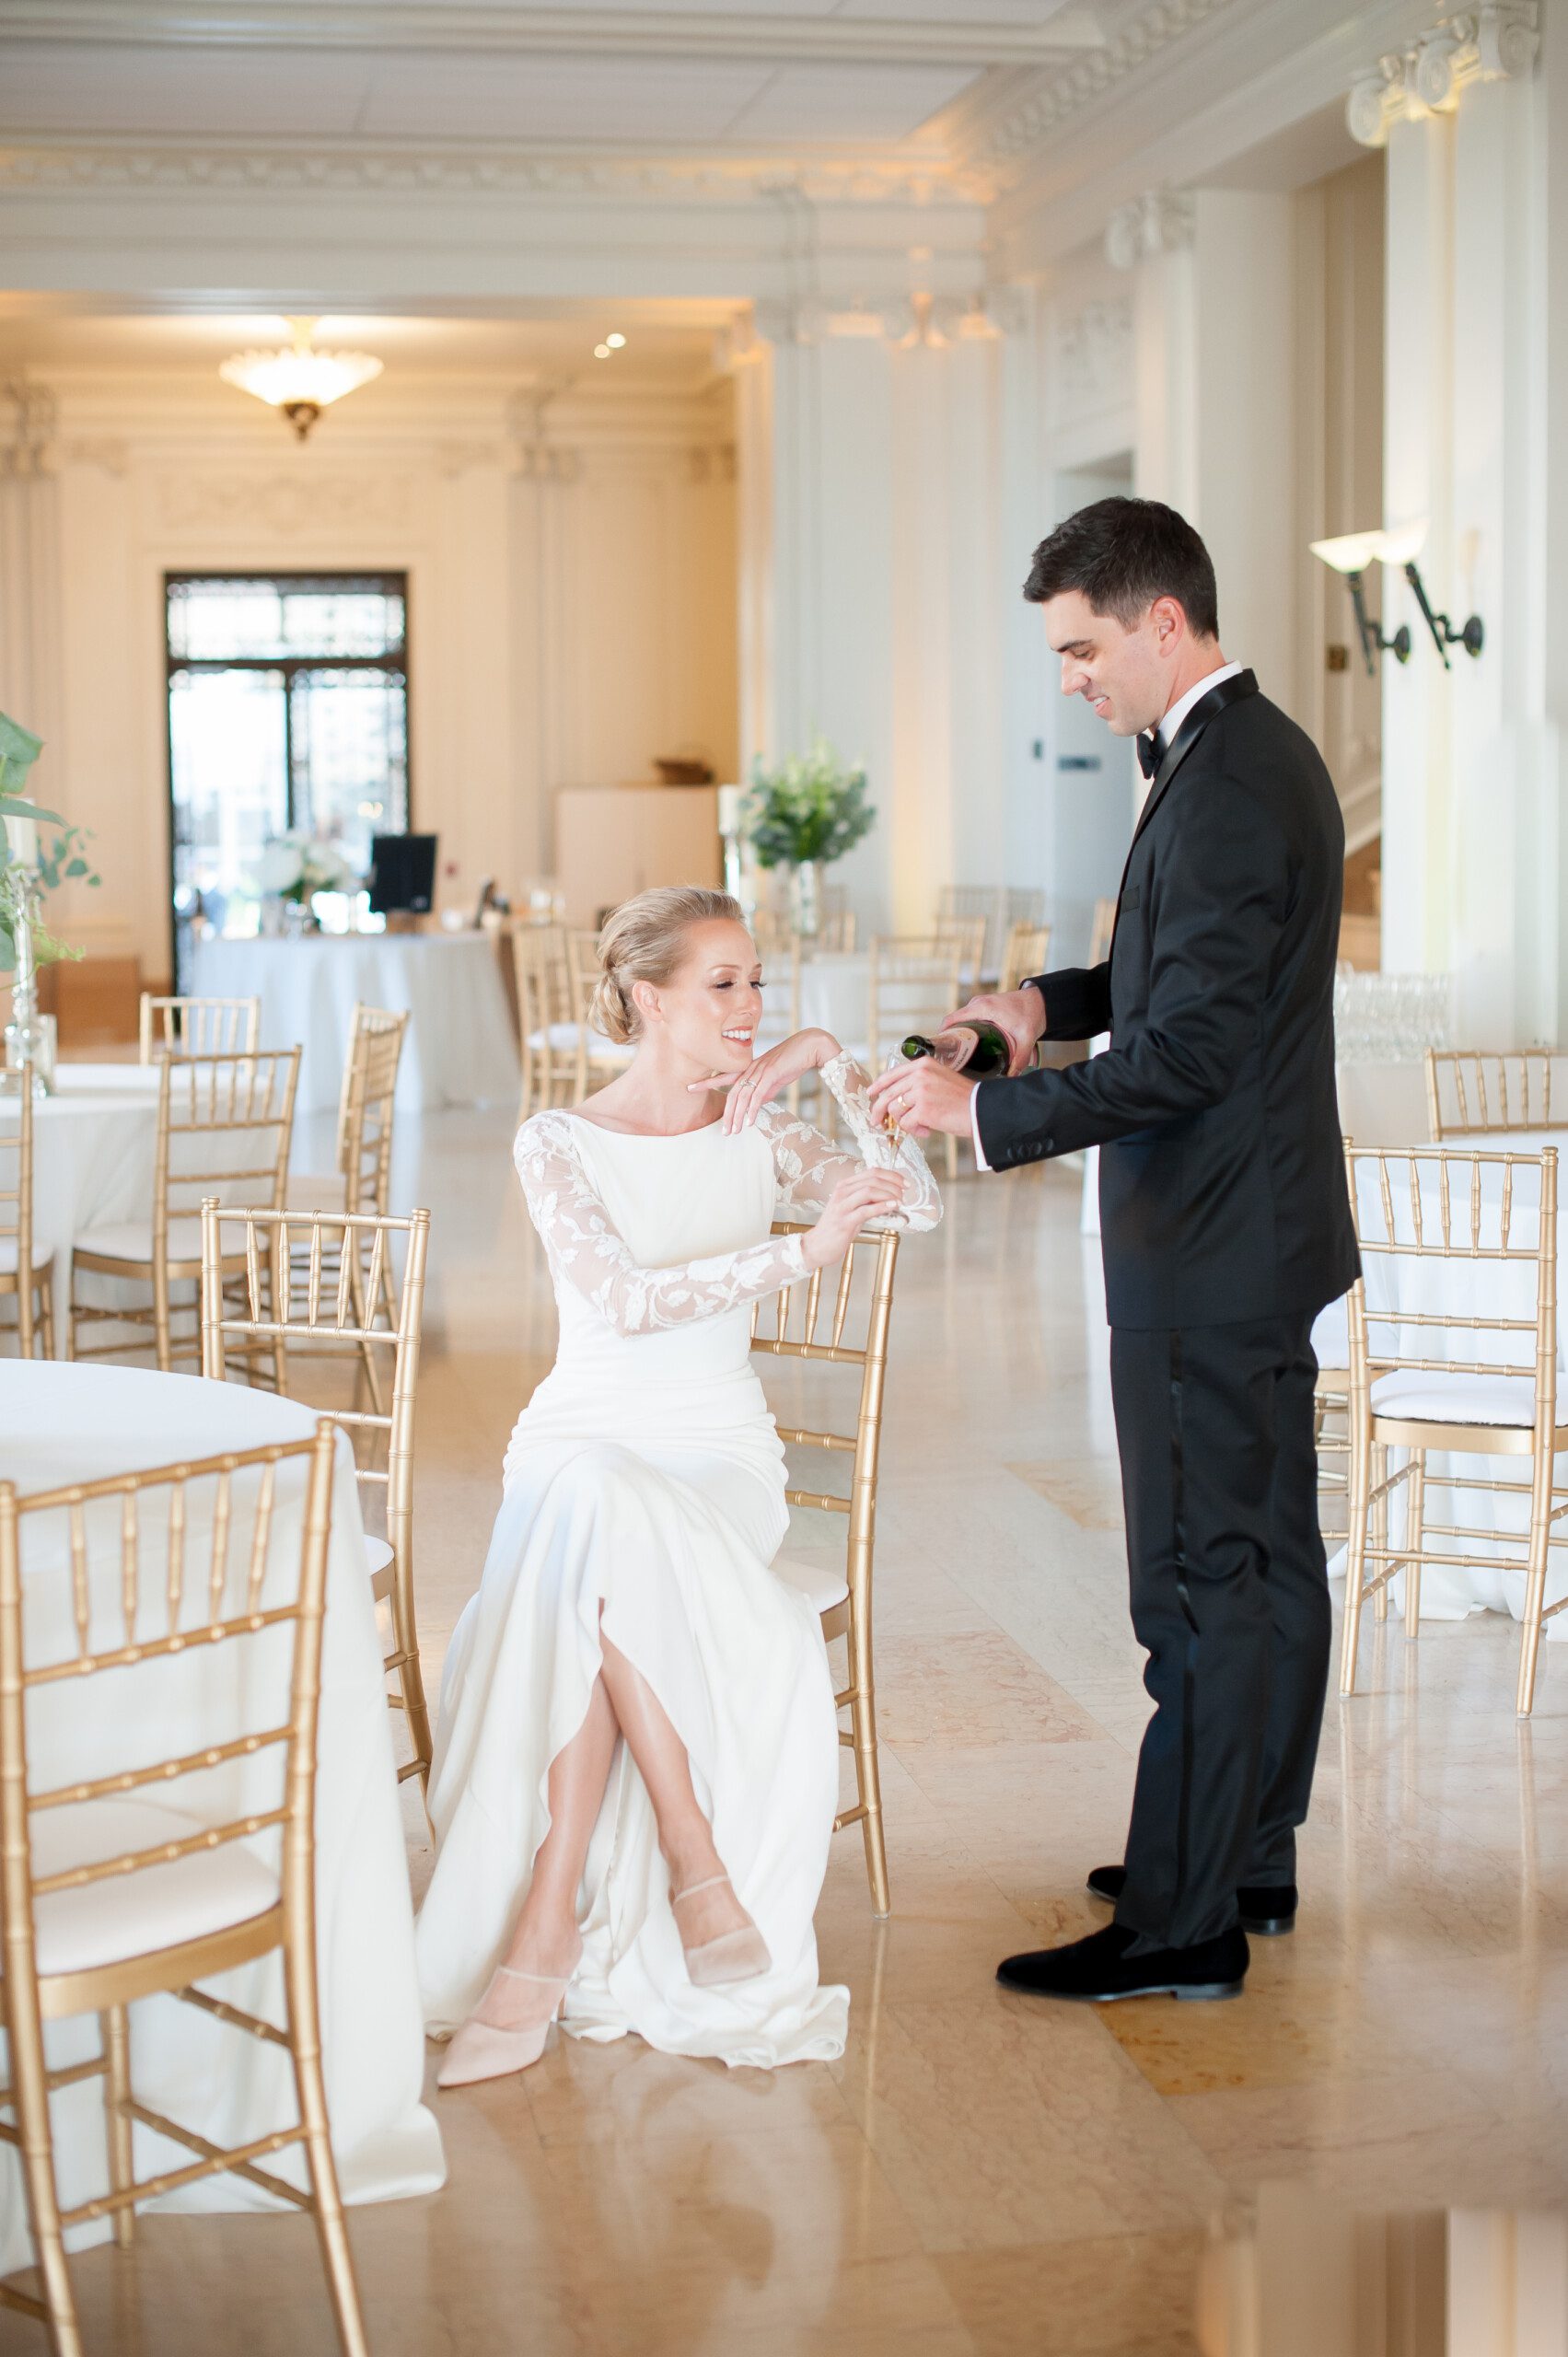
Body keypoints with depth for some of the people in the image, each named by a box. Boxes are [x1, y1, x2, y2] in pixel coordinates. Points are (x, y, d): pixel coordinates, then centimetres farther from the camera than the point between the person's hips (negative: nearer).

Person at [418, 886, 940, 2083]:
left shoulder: (761, 1136, 8)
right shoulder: (558, 1144, 0)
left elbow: (919, 1201, -5)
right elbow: (626, 1299, -16)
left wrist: (834, 1062, -7)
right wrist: (804, 1246, -24)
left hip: (720, 1457, 1)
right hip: (582, 1440, -1)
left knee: (601, 1584, -34)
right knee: (605, 1518, -38)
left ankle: (544, 1935, -30)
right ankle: (696, 1863, -31)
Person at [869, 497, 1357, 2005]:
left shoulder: (1225, 790, -21)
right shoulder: (1258, 753, 11)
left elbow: (1186, 1054, -25)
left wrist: (984, 1113, -20)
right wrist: (1056, 1001, 9)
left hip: (1209, 1258, -11)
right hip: (1261, 1232, 11)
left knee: (1202, 1585, -3)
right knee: (1269, 1560, 17)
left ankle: (1182, 1923, 6)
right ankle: (1249, 1859, 30)